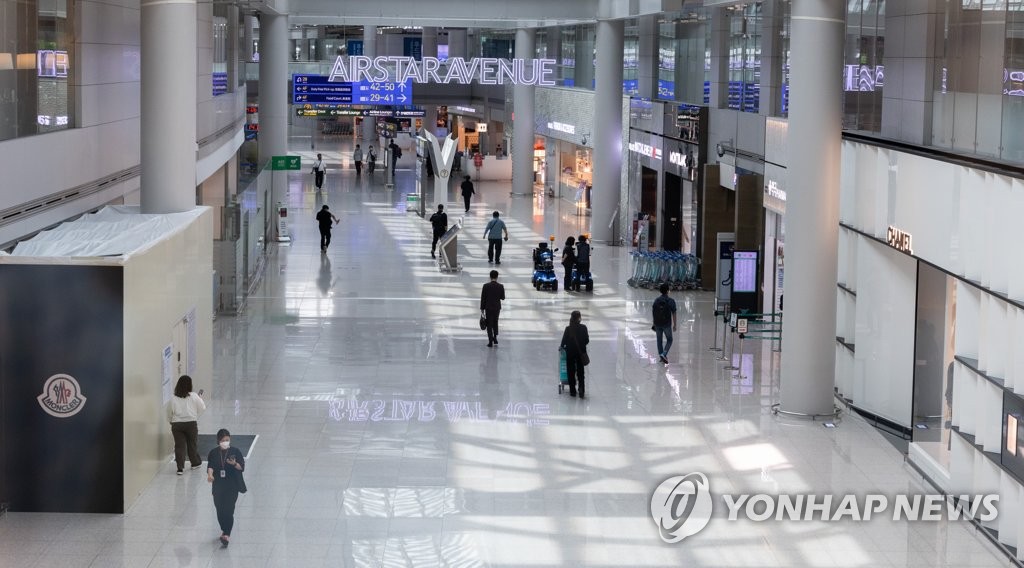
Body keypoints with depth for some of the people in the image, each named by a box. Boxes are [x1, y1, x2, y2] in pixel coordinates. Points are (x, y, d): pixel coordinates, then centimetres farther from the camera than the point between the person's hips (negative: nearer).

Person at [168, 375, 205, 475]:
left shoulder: (173, 398, -3)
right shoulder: (193, 396, -8)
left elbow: (169, 413, 6)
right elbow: (202, 407, 4)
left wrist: (171, 422, 23)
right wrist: (200, 398, 20)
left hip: (177, 424, 1)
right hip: (191, 423, -1)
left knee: (179, 445, 4)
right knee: (193, 444, 15)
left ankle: (180, 467, 0)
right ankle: (195, 463, 31)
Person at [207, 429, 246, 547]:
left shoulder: (235, 451, -1)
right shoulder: (213, 453, 3)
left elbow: (242, 467, -3)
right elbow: (210, 466, -6)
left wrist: (234, 464, -23)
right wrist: (210, 474, -27)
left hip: (232, 486, -3)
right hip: (218, 487, 3)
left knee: (228, 510, -12)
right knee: (220, 510, 10)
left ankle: (226, 534, -15)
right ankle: (225, 531, 31)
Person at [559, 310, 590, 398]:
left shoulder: (568, 328, -9)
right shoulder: (583, 328, -9)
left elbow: (564, 341, -4)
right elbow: (587, 341, -5)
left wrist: (561, 346, 17)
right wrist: (587, 336, 18)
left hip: (570, 352, 0)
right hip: (581, 352, 0)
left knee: (571, 372, 9)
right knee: (580, 372, 9)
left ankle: (572, 391, 11)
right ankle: (581, 389, -9)